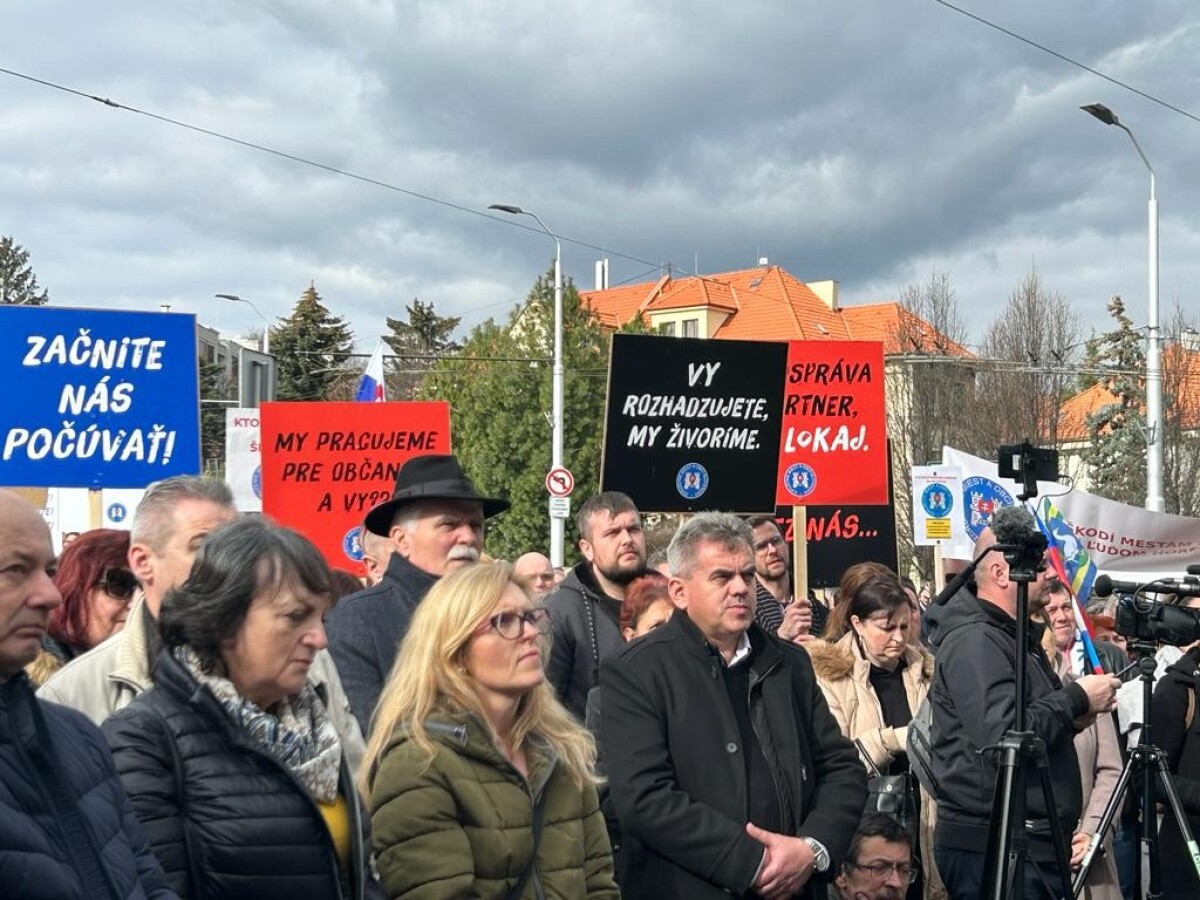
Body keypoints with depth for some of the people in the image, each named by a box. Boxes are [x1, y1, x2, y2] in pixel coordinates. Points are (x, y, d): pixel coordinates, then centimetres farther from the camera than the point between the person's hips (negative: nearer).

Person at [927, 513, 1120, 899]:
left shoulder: (1018, 637, 16)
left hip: (1032, 842, 10)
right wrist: (1077, 698, -15)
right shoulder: (973, 641, -15)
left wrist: (1074, 717, 5)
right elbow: (1003, 739, -26)